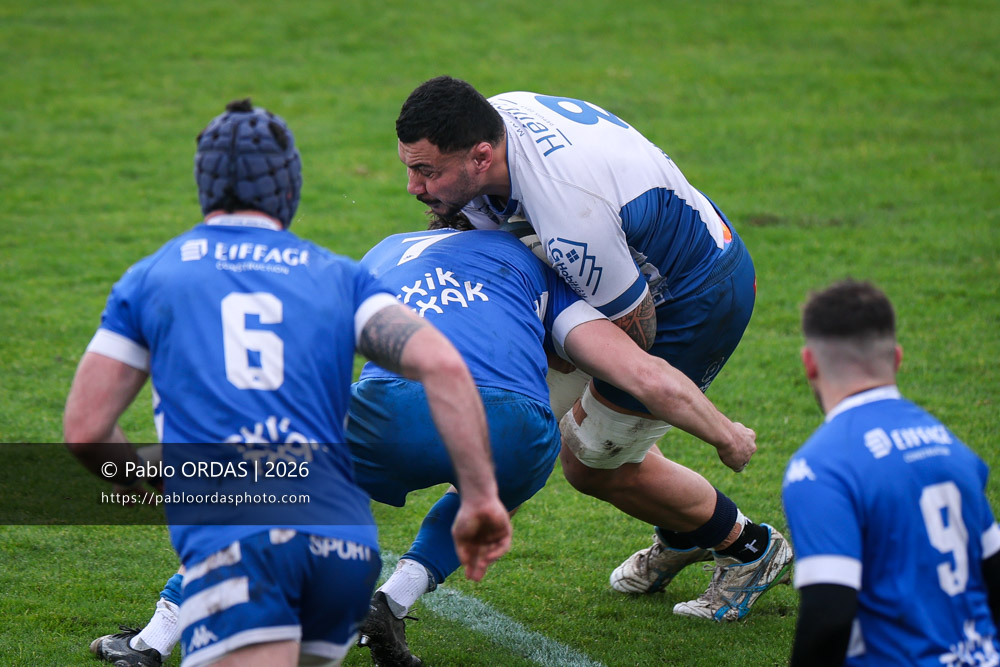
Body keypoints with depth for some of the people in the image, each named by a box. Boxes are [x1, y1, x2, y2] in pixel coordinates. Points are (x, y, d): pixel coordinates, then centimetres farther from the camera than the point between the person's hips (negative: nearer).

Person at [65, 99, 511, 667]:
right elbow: (442, 365, 5)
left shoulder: (149, 278, 18)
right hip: (344, 540, 3)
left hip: (228, 533, -3)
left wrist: (159, 488, 36)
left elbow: (84, 431, 17)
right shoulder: (339, 276, 21)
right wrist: (482, 496, 6)